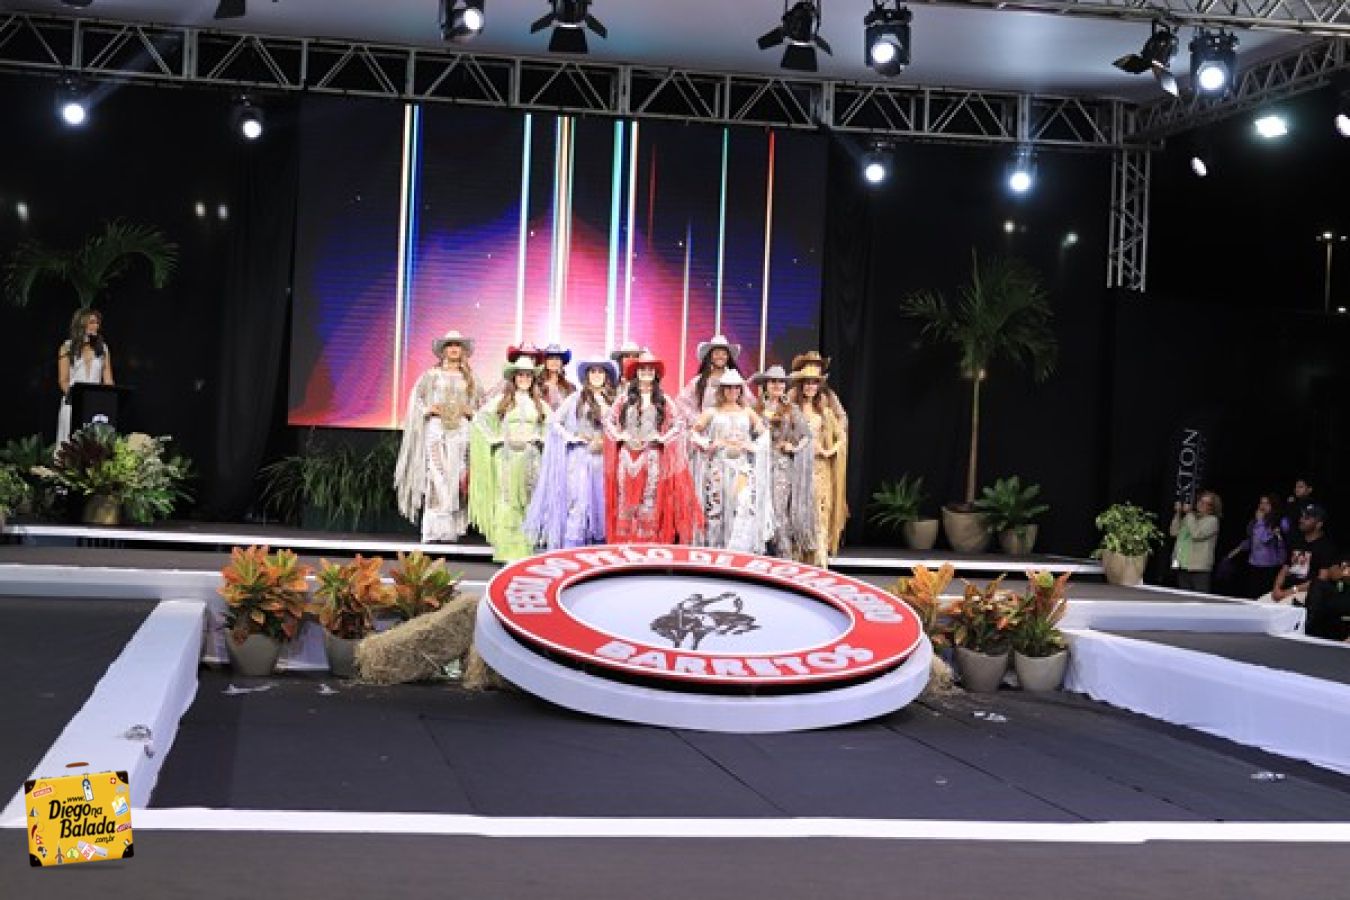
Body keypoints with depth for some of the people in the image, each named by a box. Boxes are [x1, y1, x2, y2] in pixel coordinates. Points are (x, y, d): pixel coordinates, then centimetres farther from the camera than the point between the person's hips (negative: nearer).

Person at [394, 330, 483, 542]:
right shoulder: (431, 375, 9)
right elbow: (416, 399, 9)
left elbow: (482, 404, 16)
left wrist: (471, 412, -2)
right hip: (436, 427, -2)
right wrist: (429, 409, -7)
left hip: (461, 429, 2)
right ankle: (432, 530, -13)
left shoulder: (469, 379, 13)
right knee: (436, 478, -11)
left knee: (457, 478, -4)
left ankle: (452, 529, -2)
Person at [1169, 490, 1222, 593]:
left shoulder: (1212, 520, -2)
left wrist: (1189, 514, -11)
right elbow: (1174, 532, 13)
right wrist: (1178, 513, 4)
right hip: (1183, 566, 7)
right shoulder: (1190, 518, 17)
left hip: (1199, 568, -7)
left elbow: (1197, 534, -17)